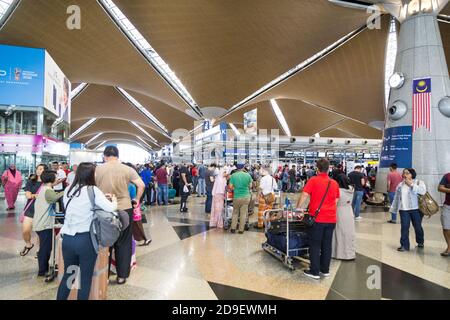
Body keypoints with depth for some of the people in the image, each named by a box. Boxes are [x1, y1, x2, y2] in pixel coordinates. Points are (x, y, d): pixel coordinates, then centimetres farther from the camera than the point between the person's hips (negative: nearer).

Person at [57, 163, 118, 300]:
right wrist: (114, 200, 3)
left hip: (67, 238, 5)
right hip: (85, 240, -5)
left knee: (67, 275, 21)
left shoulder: (68, 190, 7)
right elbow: (110, 208, -17)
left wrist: (101, 198, 15)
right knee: (85, 278, 11)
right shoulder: (92, 190, -11)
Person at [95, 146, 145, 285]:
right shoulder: (127, 169, -3)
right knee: (123, 243, 11)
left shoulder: (98, 169, -3)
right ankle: (122, 276, 19)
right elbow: (141, 185, -6)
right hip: (125, 209, 0)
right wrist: (137, 199, 8)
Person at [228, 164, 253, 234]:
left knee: (235, 212, 16)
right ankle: (241, 229, 14)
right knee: (243, 213, 9)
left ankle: (233, 228, 14)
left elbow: (230, 187, -7)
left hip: (236, 197, 0)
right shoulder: (247, 175, -5)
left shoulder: (233, 175, -6)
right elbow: (250, 186, 4)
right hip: (246, 196, 0)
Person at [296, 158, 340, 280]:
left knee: (315, 245, 5)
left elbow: (304, 195, -15)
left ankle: (315, 272, 10)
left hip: (317, 218, -4)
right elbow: (336, 200, 15)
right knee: (327, 245, 14)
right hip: (331, 218, 5)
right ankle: (325, 270, 24)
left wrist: (299, 207, -3)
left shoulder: (313, 180, -8)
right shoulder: (334, 183, 6)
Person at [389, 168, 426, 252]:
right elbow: (396, 197, 14)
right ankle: (404, 245, 3)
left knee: (417, 227, 9)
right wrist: (393, 208, 14)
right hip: (403, 209, 3)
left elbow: (423, 191, -21)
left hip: (416, 209, -2)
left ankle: (420, 242, 33)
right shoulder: (400, 185, 11)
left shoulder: (419, 182, 0)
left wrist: (411, 185, -20)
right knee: (404, 227, -2)